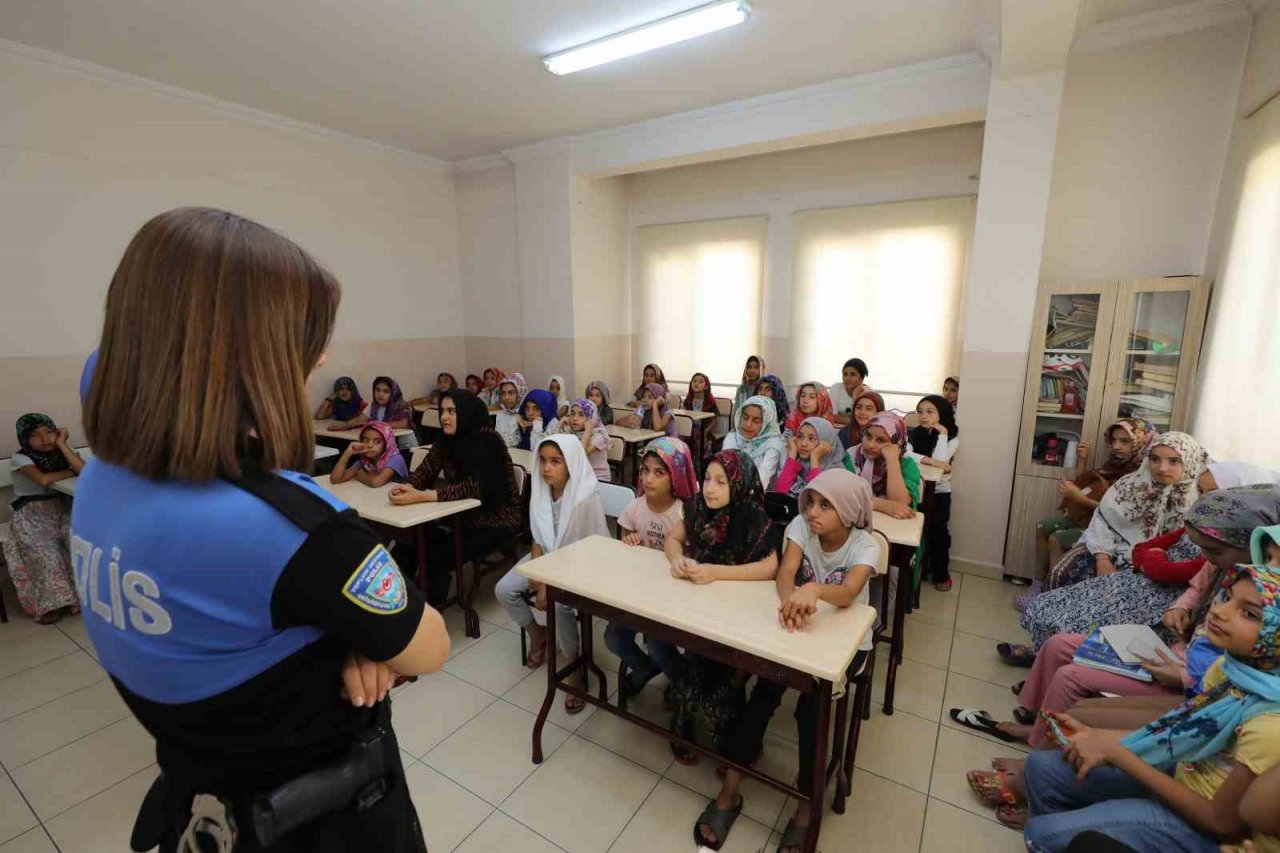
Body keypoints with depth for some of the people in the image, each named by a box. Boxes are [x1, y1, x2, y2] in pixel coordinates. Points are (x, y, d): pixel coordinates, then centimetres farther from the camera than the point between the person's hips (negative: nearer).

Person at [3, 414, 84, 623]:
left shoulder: (59, 454, 4)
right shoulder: (20, 458, -6)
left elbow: (85, 471, -17)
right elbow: (43, 479, -23)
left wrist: (62, 444, -13)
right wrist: (71, 471, -7)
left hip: (61, 509, 2)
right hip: (31, 515, -2)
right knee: (46, 552, -26)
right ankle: (51, 602, -14)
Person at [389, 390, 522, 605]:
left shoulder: (488, 442, -22)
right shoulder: (445, 441, 0)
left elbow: (473, 488, -31)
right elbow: (424, 472, -4)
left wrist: (420, 496, -38)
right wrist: (406, 488, -27)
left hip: (497, 520, -7)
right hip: (466, 515, 7)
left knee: (438, 556, -19)